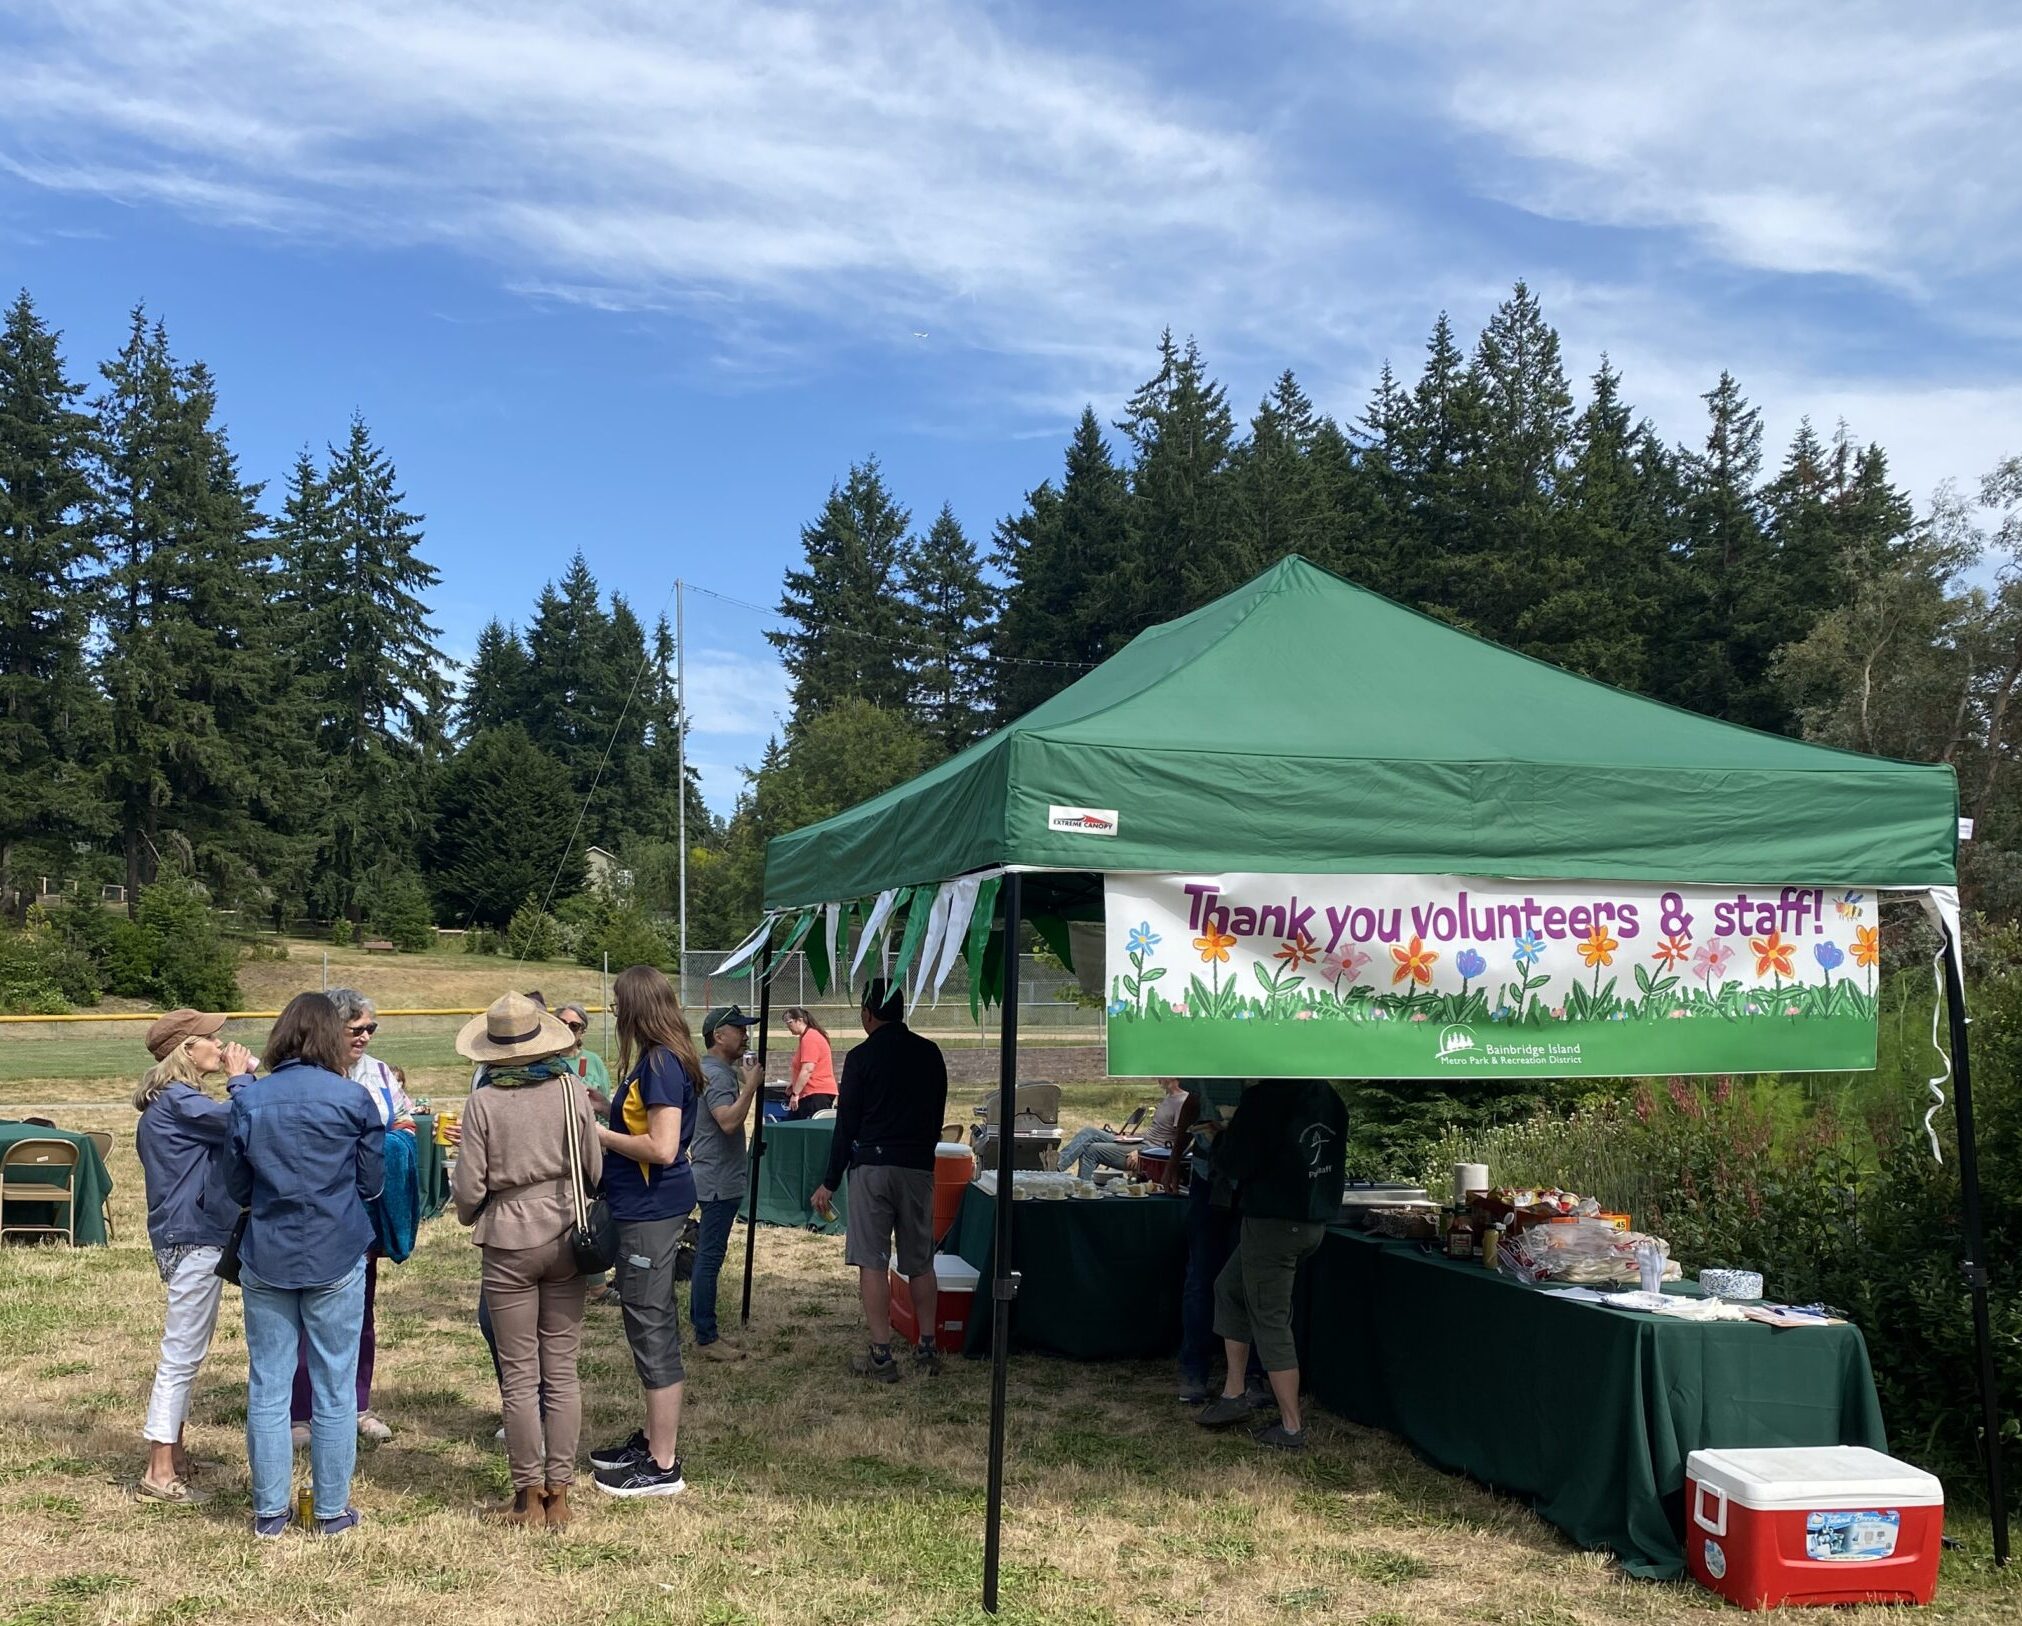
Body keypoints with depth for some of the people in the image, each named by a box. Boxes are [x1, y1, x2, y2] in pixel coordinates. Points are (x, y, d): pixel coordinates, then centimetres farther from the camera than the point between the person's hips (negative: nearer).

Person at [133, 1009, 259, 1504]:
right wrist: (240, 1078, -12)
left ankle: (174, 1453, 28)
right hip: (194, 1239, -11)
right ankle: (161, 1472, 0)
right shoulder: (177, 1101, -18)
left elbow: (229, 1130, 14)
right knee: (181, 1354, -5)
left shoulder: (174, 1101, 15)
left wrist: (240, 1080, 4)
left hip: (189, 1235, 11)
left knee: (183, 1352, 18)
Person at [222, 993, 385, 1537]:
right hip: (336, 1257, -2)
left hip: (267, 1259, 2)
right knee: (334, 1389, 8)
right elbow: (372, 1181, 0)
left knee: (267, 1387, 11)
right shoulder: (353, 1099, -9)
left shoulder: (249, 1100, -3)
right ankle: (332, 1510, 16)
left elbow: (236, 1186, 6)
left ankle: (269, 1511, 18)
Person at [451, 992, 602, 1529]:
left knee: (519, 1375, 7)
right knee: (561, 1371, 9)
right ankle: (558, 1494, 13)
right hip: (566, 1240, 2)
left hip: (510, 1243, -2)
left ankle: (530, 1497, 13)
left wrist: (470, 1215, 14)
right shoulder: (572, 1092, -4)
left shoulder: (484, 1103, -10)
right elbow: (595, 1172, 1)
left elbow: (468, 1189, -8)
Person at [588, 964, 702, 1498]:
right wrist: (606, 1109, 10)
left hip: (651, 1211, -10)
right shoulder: (659, 1059, 10)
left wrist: (600, 1134, -15)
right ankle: (653, 1439, 32)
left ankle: (663, 1466, 6)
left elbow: (662, 1147, -24)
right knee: (652, 1324, 19)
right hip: (647, 1207, 10)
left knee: (652, 1330, -3)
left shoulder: (661, 1063, -19)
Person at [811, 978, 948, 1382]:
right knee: (920, 1262, 12)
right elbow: (938, 1116, 14)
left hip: (873, 1166, -4)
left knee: (872, 1261, -1)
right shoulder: (930, 1054, 8)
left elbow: (846, 1122, -5)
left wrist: (830, 1182, 1)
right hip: (919, 1166, 4)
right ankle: (927, 1350, 14)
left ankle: (881, 1356, -2)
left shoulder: (862, 1056, -5)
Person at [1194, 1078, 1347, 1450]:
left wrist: (1217, 1146, 4)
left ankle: (1291, 1428, 8)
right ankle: (1234, 1393, 24)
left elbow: (1234, 1163, -18)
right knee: (1230, 1288, 22)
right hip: (1314, 1220, 8)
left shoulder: (1264, 1098, -20)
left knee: (1270, 1322, 3)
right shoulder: (1328, 1095, 4)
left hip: (1273, 1221, -8)